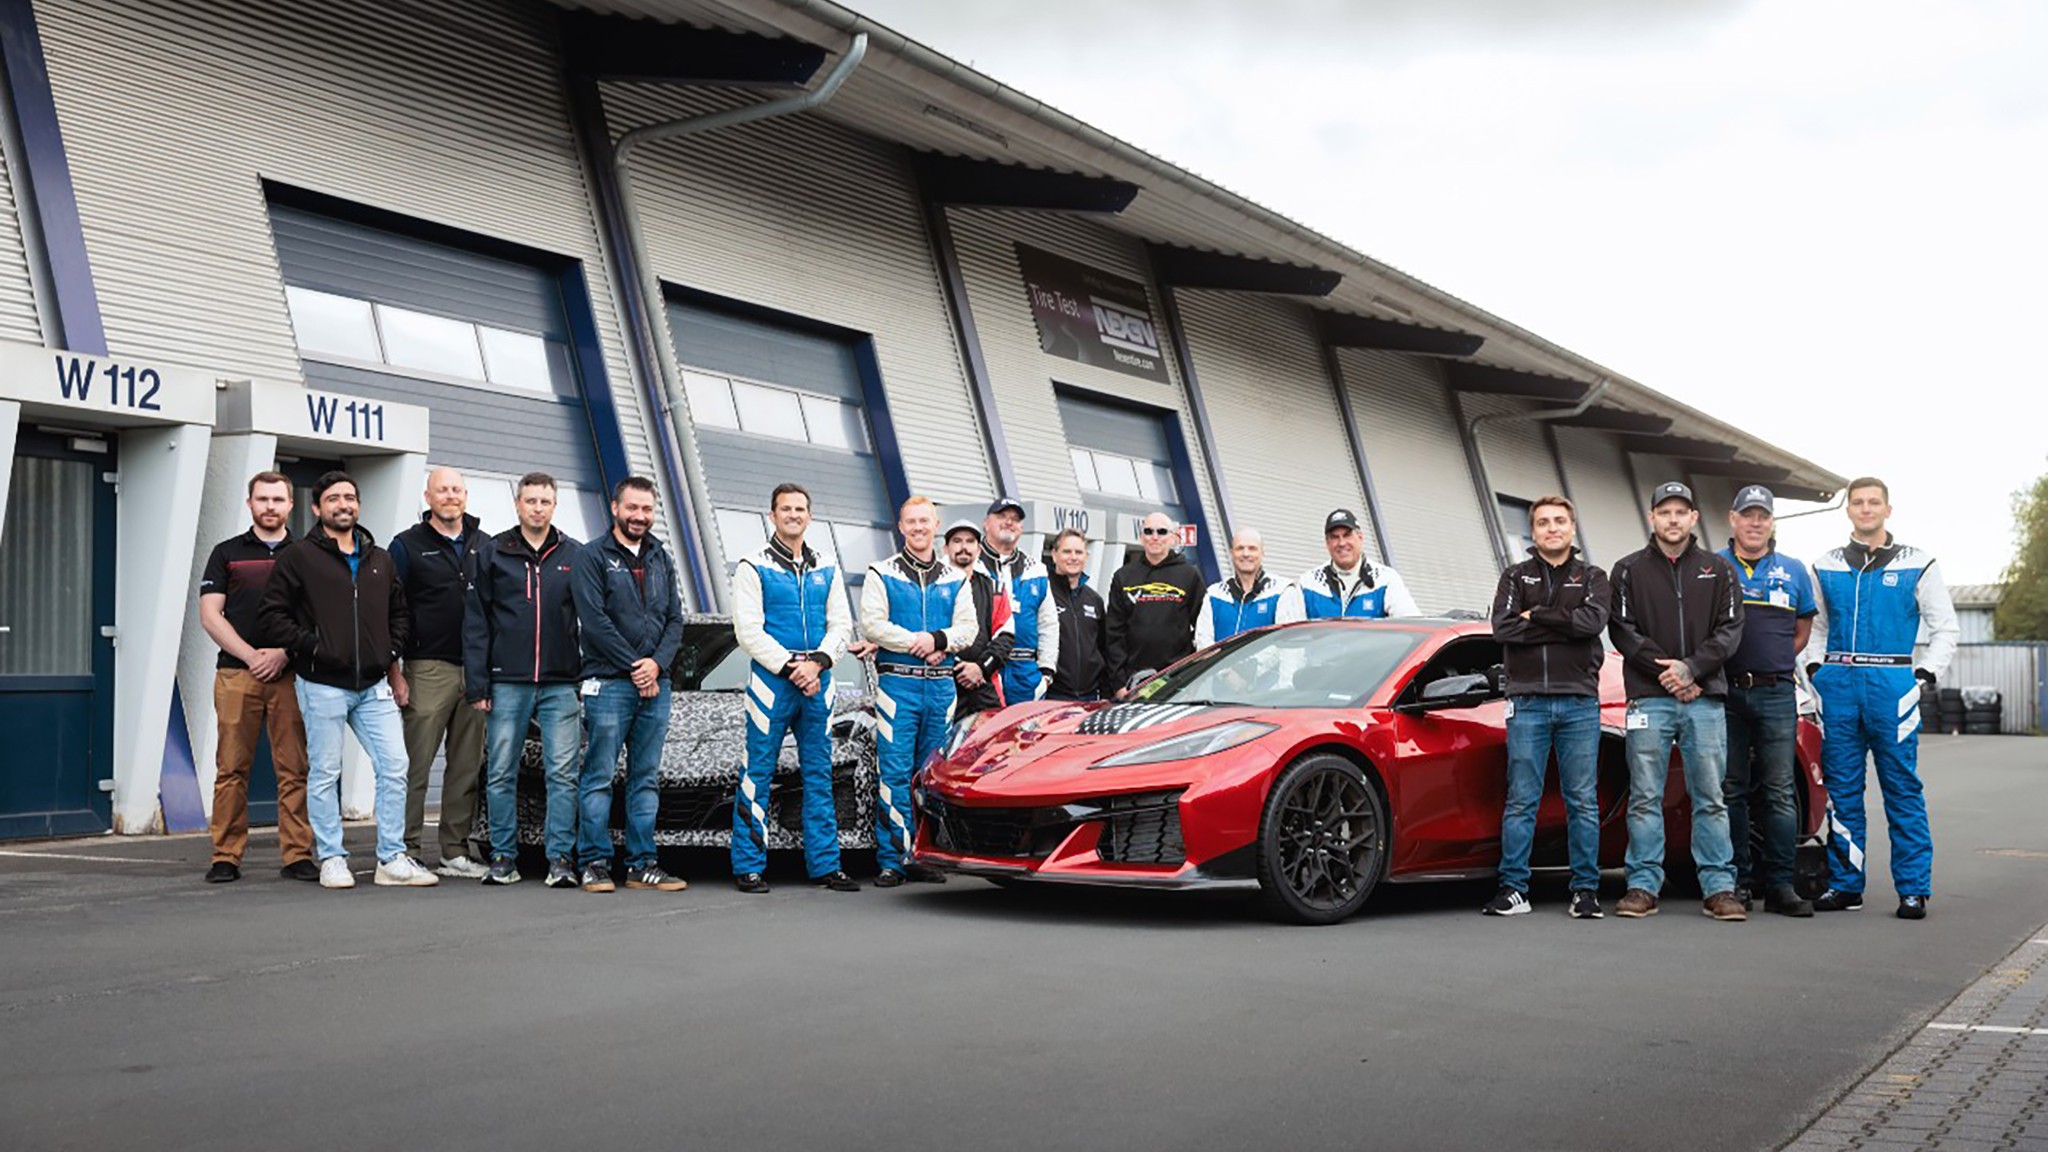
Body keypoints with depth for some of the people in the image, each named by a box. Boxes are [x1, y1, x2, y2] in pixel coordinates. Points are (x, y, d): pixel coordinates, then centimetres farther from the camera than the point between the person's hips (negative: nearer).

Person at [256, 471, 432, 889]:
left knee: (394, 767, -1)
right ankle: (331, 859, 12)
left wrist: (391, 654, 10)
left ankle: (392, 859, 7)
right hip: (323, 685, -4)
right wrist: (311, 645, -11)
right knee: (325, 773, 2)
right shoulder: (298, 557, 0)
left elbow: (399, 612, 24)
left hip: (374, 685, 4)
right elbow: (271, 615, -3)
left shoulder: (380, 559, 16)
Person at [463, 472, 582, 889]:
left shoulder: (575, 555, 8)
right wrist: (476, 683, -2)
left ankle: (561, 858, 2)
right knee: (500, 774, 4)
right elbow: (475, 623, 4)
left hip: (560, 683, 0)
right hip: (507, 683, 0)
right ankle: (503, 857, 13)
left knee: (562, 773, -3)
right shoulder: (491, 553, 6)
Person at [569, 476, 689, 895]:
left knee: (646, 778, 8)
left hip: (655, 684, 5)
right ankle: (595, 863, 4)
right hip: (609, 683, -5)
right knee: (599, 777, -3)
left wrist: (657, 662, -6)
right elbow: (594, 621, -10)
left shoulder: (661, 560, 16)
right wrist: (633, 667, -12)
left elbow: (675, 620, 11)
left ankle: (642, 863, 13)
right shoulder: (591, 557, -1)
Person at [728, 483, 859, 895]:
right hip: (770, 680, -4)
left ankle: (824, 864, 12)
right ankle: (749, 867, 5)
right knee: (759, 774, -2)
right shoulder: (753, 567, 1)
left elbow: (842, 625, 9)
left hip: (818, 681, 4)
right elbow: (749, 630, -7)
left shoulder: (827, 569, 14)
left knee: (819, 774, 7)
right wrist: (790, 667, -14)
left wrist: (817, 662, -8)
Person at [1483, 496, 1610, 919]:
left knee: (1583, 801, 2)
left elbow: (1593, 621, -10)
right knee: (1521, 801, -1)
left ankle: (1586, 890, 9)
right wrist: (1565, 625, -7)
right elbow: (1503, 629, -6)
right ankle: (1513, 889, 3)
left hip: (1579, 703, 0)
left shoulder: (1592, 578, 12)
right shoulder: (1516, 577, 12)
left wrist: (1536, 616, -8)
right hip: (1528, 702, 0)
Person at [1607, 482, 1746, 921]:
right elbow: (1621, 630, 1)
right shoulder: (1629, 570, 8)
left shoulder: (1719, 570, 12)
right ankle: (1643, 886, 4)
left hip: (1706, 698, 1)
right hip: (1649, 699, -1)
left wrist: (1692, 668, -10)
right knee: (1645, 798, 0)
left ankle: (1719, 888, 6)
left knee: (1711, 798, 2)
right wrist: (1663, 671, -9)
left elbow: (1730, 628, 4)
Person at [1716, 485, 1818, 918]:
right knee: (1732, 791, 3)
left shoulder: (1793, 572, 11)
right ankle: (1738, 882, 9)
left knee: (1780, 793, -1)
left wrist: (1772, 665, 6)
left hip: (1777, 693, 1)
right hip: (1725, 692, -1)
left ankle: (1780, 885, 1)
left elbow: (1802, 630, 18)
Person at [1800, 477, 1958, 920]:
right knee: (1842, 789, 4)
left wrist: (1926, 673, -2)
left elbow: (1945, 629, 10)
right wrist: (1814, 666, 5)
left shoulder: (1916, 565, 7)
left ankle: (1913, 888, 2)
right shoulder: (1826, 568, 14)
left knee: (1903, 789, -3)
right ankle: (1845, 884, 11)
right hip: (1837, 683, 3)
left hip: (1892, 683, -2)